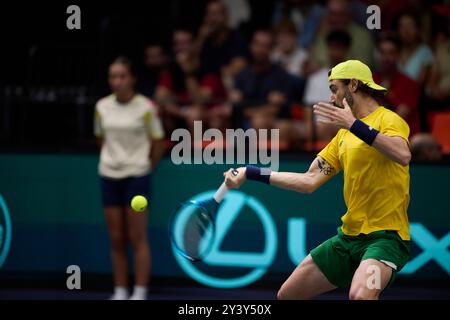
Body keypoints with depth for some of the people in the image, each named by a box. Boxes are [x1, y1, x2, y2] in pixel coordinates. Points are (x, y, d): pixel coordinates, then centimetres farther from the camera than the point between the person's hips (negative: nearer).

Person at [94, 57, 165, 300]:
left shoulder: (145, 107, -8)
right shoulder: (102, 107, 4)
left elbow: (158, 143, 0)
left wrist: (146, 168, 7)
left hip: (136, 177, -4)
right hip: (109, 176, 4)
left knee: (138, 238, -4)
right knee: (116, 239, 5)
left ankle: (140, 293, -3)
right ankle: (120, 292, 10)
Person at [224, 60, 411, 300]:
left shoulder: (387, 119, -8)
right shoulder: (343, 135, 18)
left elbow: (403, 155, -29)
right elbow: (309, 181, 16)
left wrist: (355, 125, -33)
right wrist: (250, 173, 14)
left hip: (385, 235, -8)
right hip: (348, 235, 8)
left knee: (360, 294, -36)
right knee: (287, 295, 10)